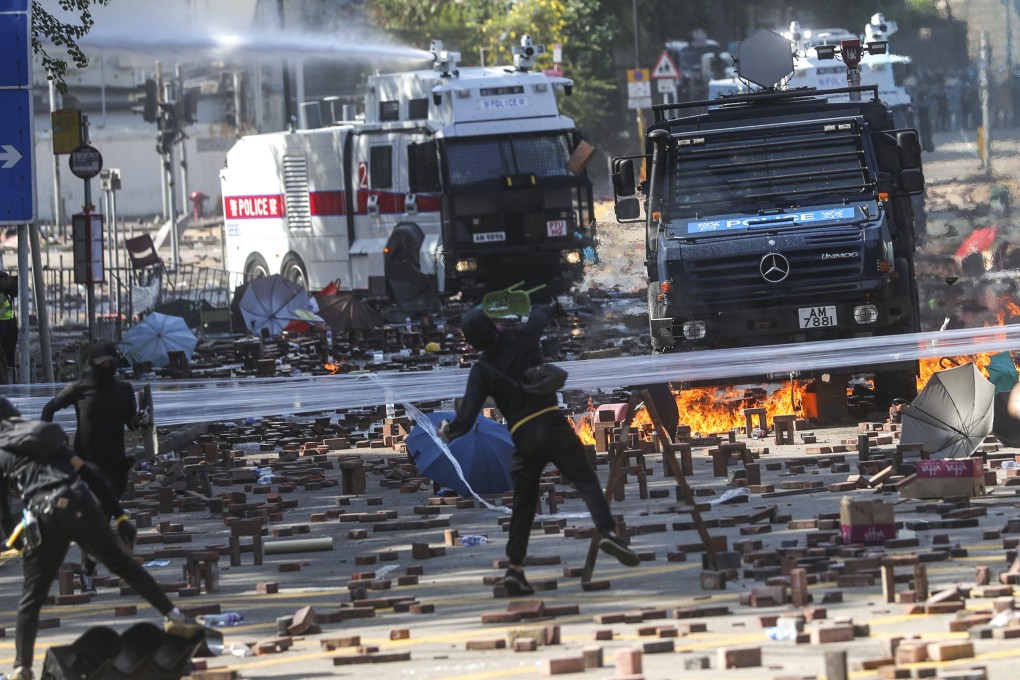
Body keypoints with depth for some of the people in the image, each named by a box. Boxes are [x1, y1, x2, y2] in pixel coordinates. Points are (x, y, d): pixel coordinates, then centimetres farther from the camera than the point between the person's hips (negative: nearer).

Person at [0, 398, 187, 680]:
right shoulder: (48, 437, 25)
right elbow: (90, 473, 19)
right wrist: (119, 515, 21)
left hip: (44, 517, -3)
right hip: (80, 505, 3)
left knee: (32, 596, 5)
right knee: (121, 562, 18)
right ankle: (172, 614, 18)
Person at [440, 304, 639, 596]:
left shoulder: (481, 370, 3)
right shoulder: (523, 337, 2)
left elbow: (466, 418, -1)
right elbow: (541, 315, 25)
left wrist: (448, 431, 20)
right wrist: (551, 308, 49)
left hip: (523, 437, 1)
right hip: (552, 424, -1)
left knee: (523, 505, 11)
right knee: (586, 479, -4)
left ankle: (515, 567, 6)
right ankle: (607, 531, -28)